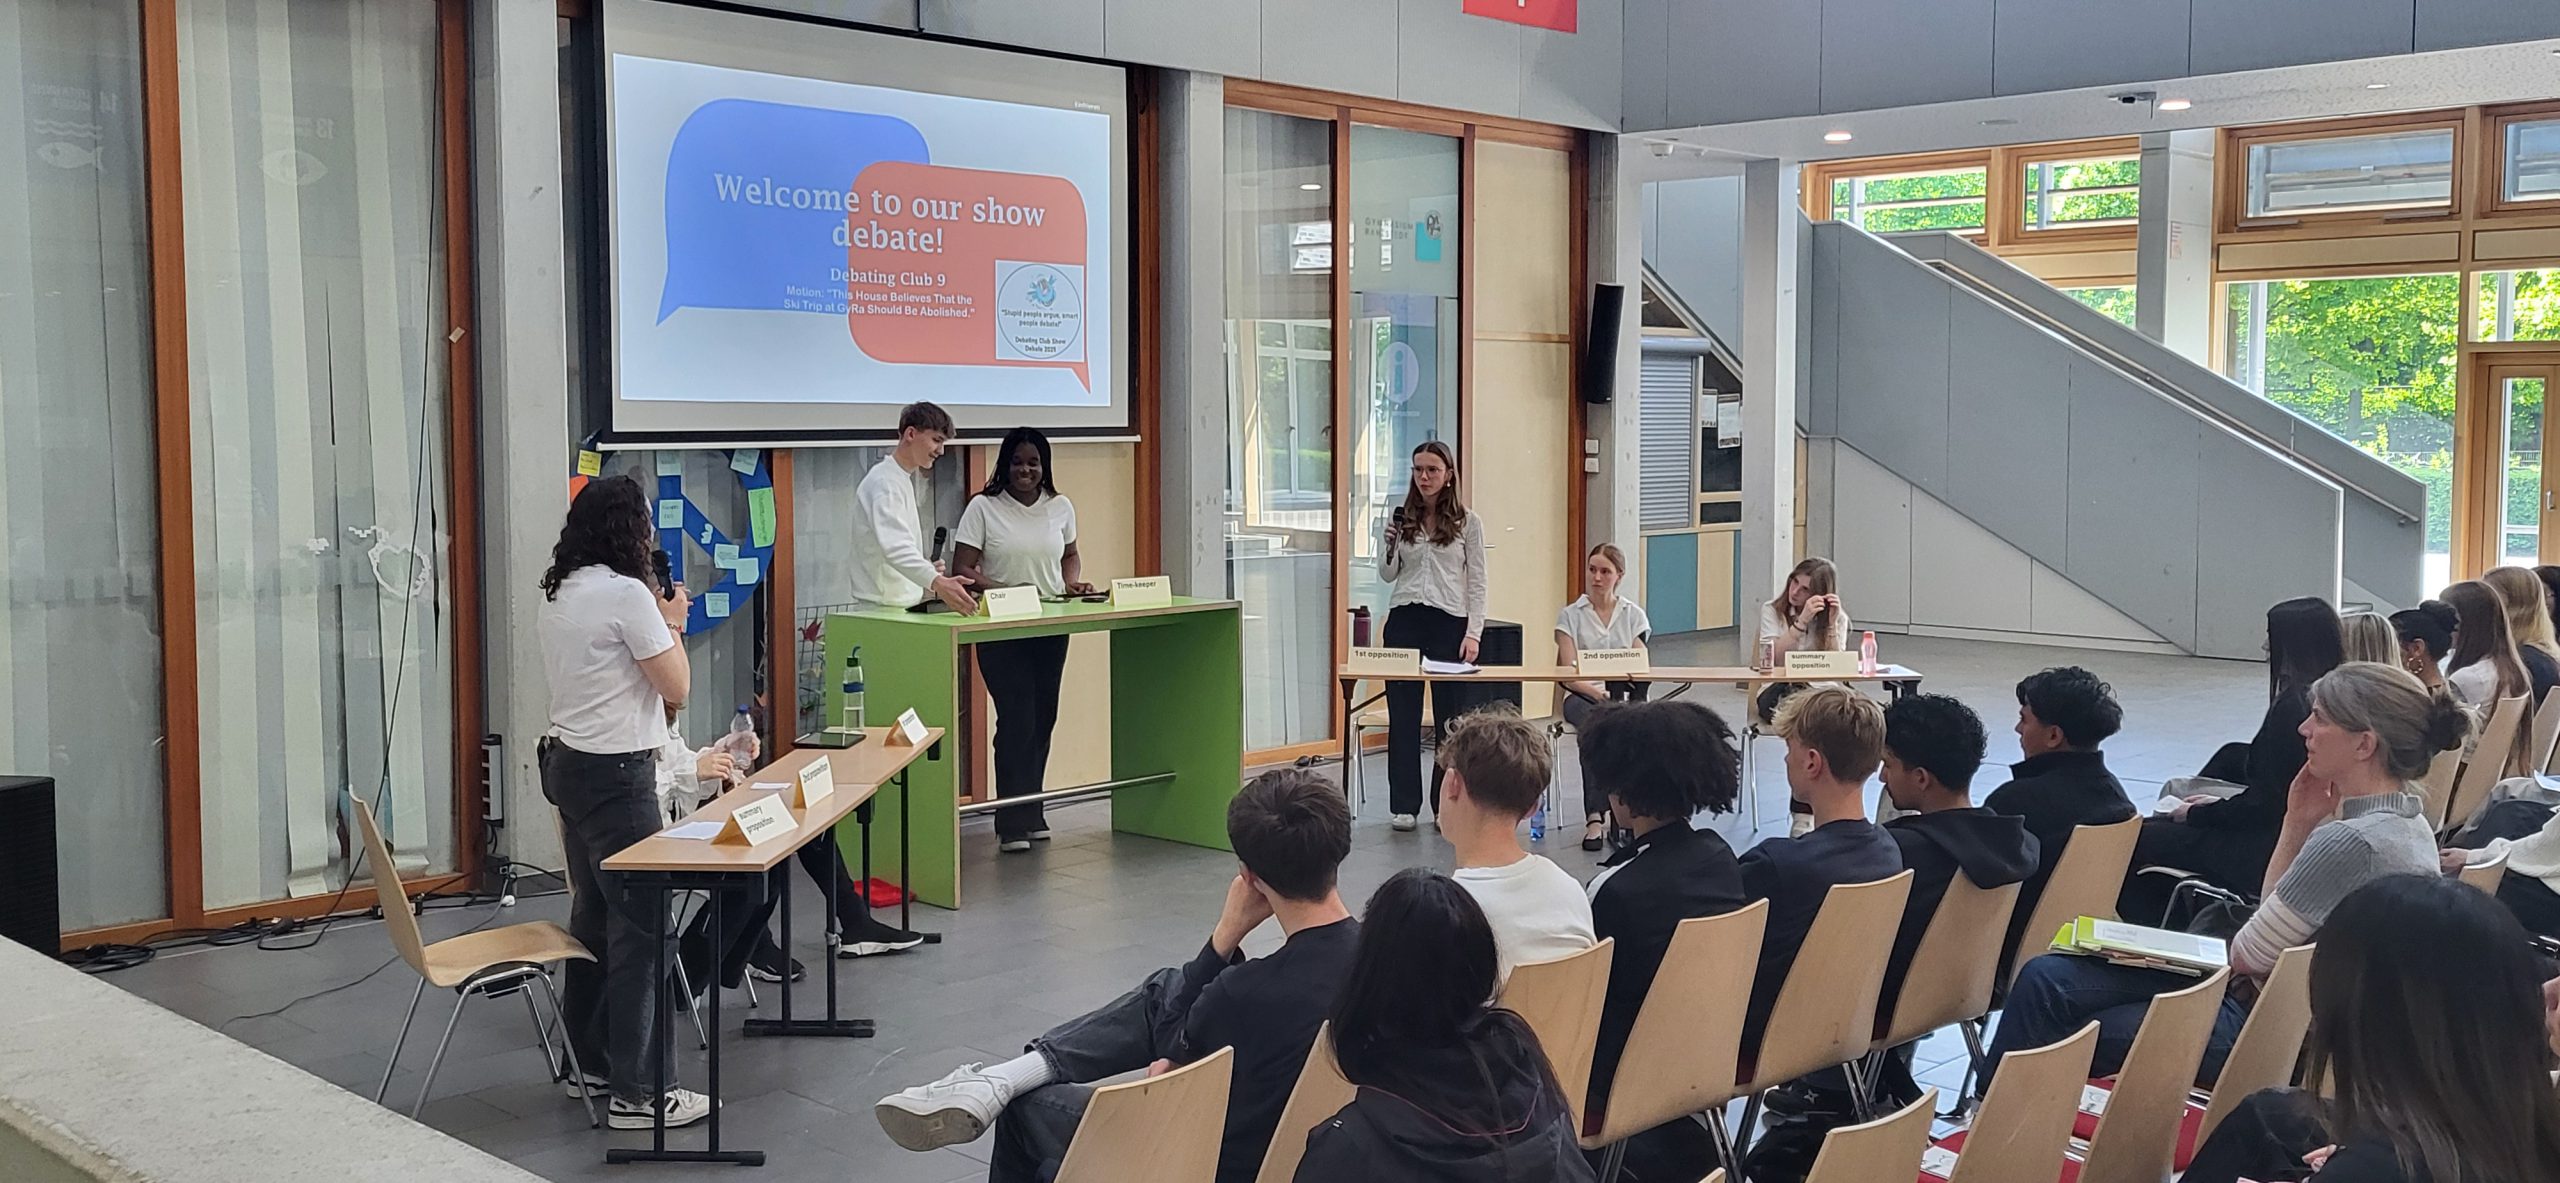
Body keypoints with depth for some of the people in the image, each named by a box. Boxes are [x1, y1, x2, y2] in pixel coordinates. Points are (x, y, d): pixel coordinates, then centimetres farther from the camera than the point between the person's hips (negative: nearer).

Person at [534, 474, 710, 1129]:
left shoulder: (560, 594, 11)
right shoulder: (626, 594, -17)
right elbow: (677, 687, -11)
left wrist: (655, 621, 17)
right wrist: (674, 624, 3)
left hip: (569, 763, 10)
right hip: (617, 774, -10)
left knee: (595, 915, 18)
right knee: (642, 928, -6)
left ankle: (589, 1059, 28)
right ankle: (637, 1094, -3)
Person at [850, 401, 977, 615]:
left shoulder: (903, 479, 17)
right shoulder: (884, 482, -14)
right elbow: (895, 547, -29)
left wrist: (927, 568, 8)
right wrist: (936, 582, -44)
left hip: (905, 604, 9)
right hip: (885, 607, -9)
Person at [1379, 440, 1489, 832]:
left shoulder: (1468, 523, 1)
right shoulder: (1401, 519, 7)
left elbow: (1476, 583, 1)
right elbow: (1387, 576, 12)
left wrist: (1473, 633, -8)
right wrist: (1389, 544, -8)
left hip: (1449, 622, -2)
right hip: (1404, 620, 2)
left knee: (1450, 713, 2)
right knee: (1402, 713, 2)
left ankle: (1447, 805, 11)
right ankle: (1404, 804, 9)